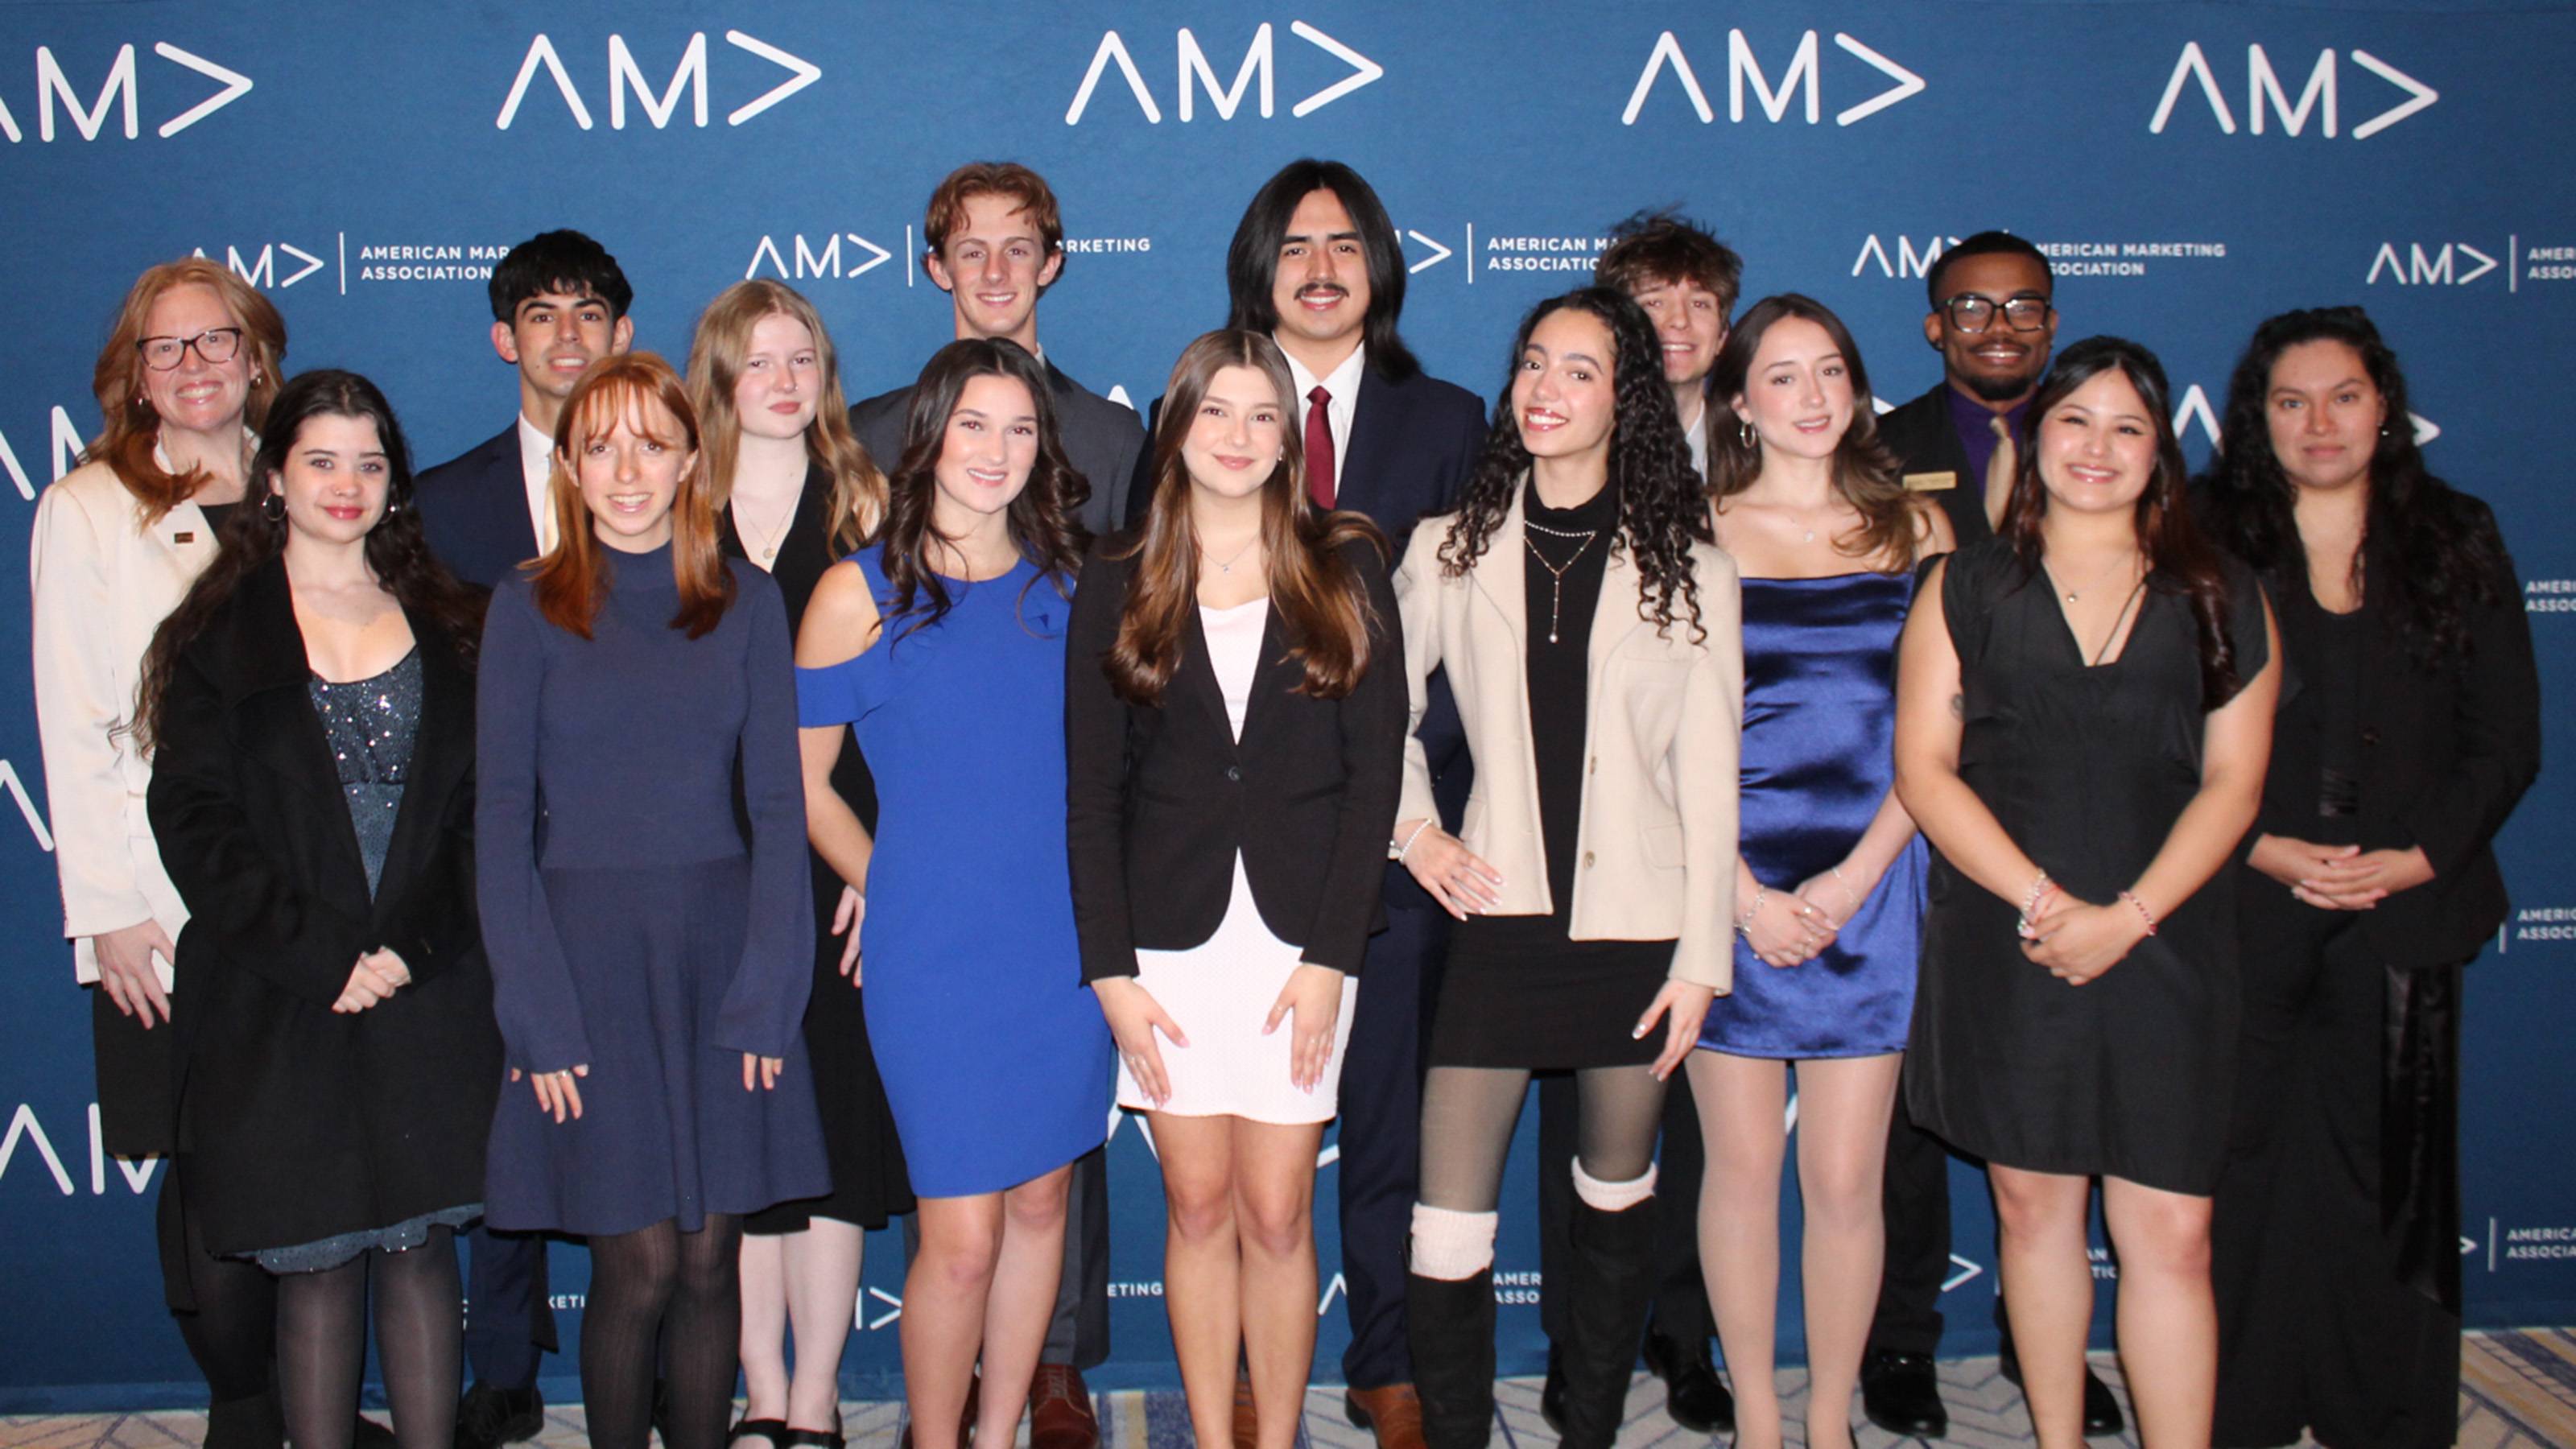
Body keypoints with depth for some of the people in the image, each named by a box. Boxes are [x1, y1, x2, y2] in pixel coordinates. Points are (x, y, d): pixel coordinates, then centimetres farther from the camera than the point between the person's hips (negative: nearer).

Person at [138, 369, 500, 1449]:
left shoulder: (446, 627, 11)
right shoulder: (219, 633, 5)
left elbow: (480, 809, 6)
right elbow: (194, 822, -2)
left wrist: (411, 949, -7)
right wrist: (317, 955, -11)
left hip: (428, 989, 2)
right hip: (281, 1004, -2)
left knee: (421, 1243, 6)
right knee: (316, 1262, 3)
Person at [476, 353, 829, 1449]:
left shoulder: (747, 605, 6)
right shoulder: (529, 610, 2)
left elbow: (777, 803, 3)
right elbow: (503, 823, -1)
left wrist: (766, 991, -6)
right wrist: (540, 1017, -9)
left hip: (721, 956, 2)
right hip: (588, 956, -1)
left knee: (711, 1257, 5)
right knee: (638, 1264, -2)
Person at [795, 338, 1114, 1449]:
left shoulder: (1063, 584, 7)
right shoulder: (860, 593, -4)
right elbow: (800, 781, 4)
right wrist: (887, 887, 6)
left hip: (1063, 948, 4)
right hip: (933, 958, -4)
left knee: (1040, 1204, 12)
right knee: (961, 1237, -2)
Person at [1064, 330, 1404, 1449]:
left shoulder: (1347, 566, 5)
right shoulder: (1118, 581, 7)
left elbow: (1374, 769, 0)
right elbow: (1092, 790, 4)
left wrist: (1330, 955, -7)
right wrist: (1110, 969, -4)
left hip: (1301, 934, -1)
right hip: (1170, 934, 1)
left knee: (1276, 1214, 1)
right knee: (1199, 1206, 6)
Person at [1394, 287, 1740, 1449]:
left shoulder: (1688, 569, 2)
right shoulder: (1451, 549, 5)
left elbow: (1708, 776, 1)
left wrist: (1702, 955, -3)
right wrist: (1411, 825, 2)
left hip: (1635, 923, 0)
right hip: (1499, 917, 0)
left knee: (1616, 1202, 14)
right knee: (1447, 1229, -3)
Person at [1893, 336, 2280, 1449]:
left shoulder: (2220, 599, 9)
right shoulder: (1967, 587, 7)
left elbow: (2232, 781, 3)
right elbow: (1923, 768, -1)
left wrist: (2128, 916, -10)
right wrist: (2042, 899, -12)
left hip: (2164, 953, 0)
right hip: (2001, 950, 0)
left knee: (2169, 1231, -4)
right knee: (2032, 1204, 9)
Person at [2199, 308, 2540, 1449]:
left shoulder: (2457, 547, 9)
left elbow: (2505, 741, 6)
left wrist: (2416, 859, -8)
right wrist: (2262, 848, -12)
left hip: (2403, 918, 1)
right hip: (2244, 917, -1)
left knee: (2388, 1172, 5)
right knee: (2239, 1170, 1)